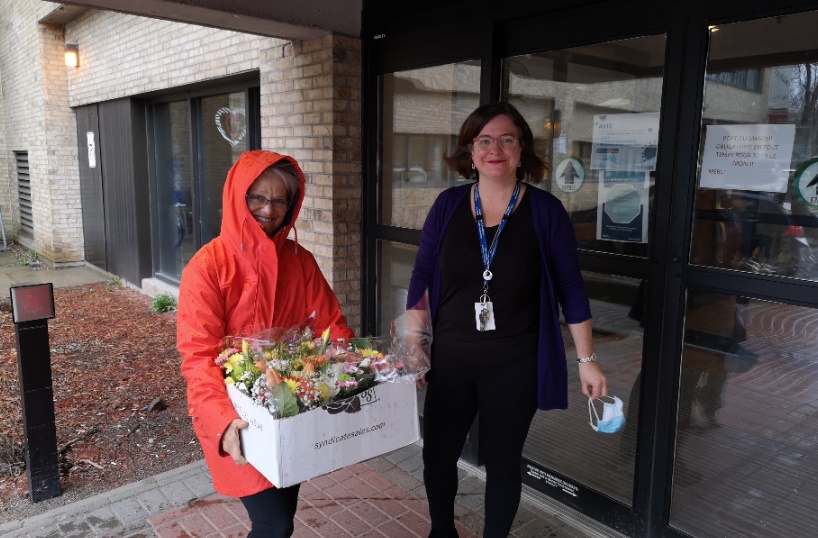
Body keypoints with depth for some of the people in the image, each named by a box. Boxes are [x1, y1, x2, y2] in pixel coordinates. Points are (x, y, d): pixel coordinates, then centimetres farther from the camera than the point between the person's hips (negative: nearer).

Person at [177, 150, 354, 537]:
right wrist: (223, 422, -34)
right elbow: (199, 357, -21)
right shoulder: (207, 267, -15)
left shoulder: (300, 261, 0)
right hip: (239, 418, -5)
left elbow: (332, 328, 0)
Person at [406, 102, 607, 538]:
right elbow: (422, 278, 4)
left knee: (502, 463, 13)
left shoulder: (545, 210, -7)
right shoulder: (448, 205, -1)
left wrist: (587, 360, -2)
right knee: (436, 456, 13)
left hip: (514, 365, -2)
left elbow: (570, 289, -2)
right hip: (449, 359, 3)